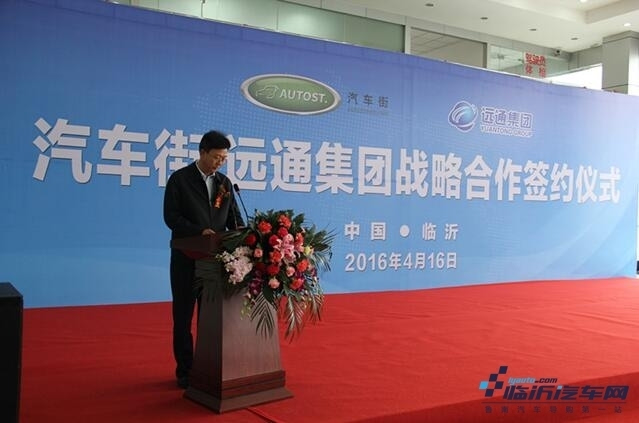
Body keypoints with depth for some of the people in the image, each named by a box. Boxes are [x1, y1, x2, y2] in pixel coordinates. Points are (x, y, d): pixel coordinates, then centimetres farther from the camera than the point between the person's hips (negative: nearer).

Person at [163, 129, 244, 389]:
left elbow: (233, 215, 9)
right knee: (184, 315, 6)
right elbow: (171, 217, -12)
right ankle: (185, 370, 16)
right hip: (187, 258, -3)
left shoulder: (225, 182, 8)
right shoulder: (180, 179, -5)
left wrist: (240, 231, -13)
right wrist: (200, 231, -24)